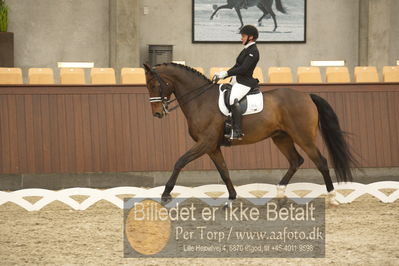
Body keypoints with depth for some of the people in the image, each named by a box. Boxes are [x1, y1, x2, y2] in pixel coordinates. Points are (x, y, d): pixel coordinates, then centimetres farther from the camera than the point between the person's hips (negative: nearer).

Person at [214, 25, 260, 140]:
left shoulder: (253, 52, -13)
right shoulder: (246, 50, 18)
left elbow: (243, 69, -21)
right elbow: (237, 66, 21)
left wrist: (226, 73, -19)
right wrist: (223, 75, 13)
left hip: (244, 83, -11)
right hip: (236, 81, 11)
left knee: (233, 100, -32)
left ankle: (237, 131, -35)